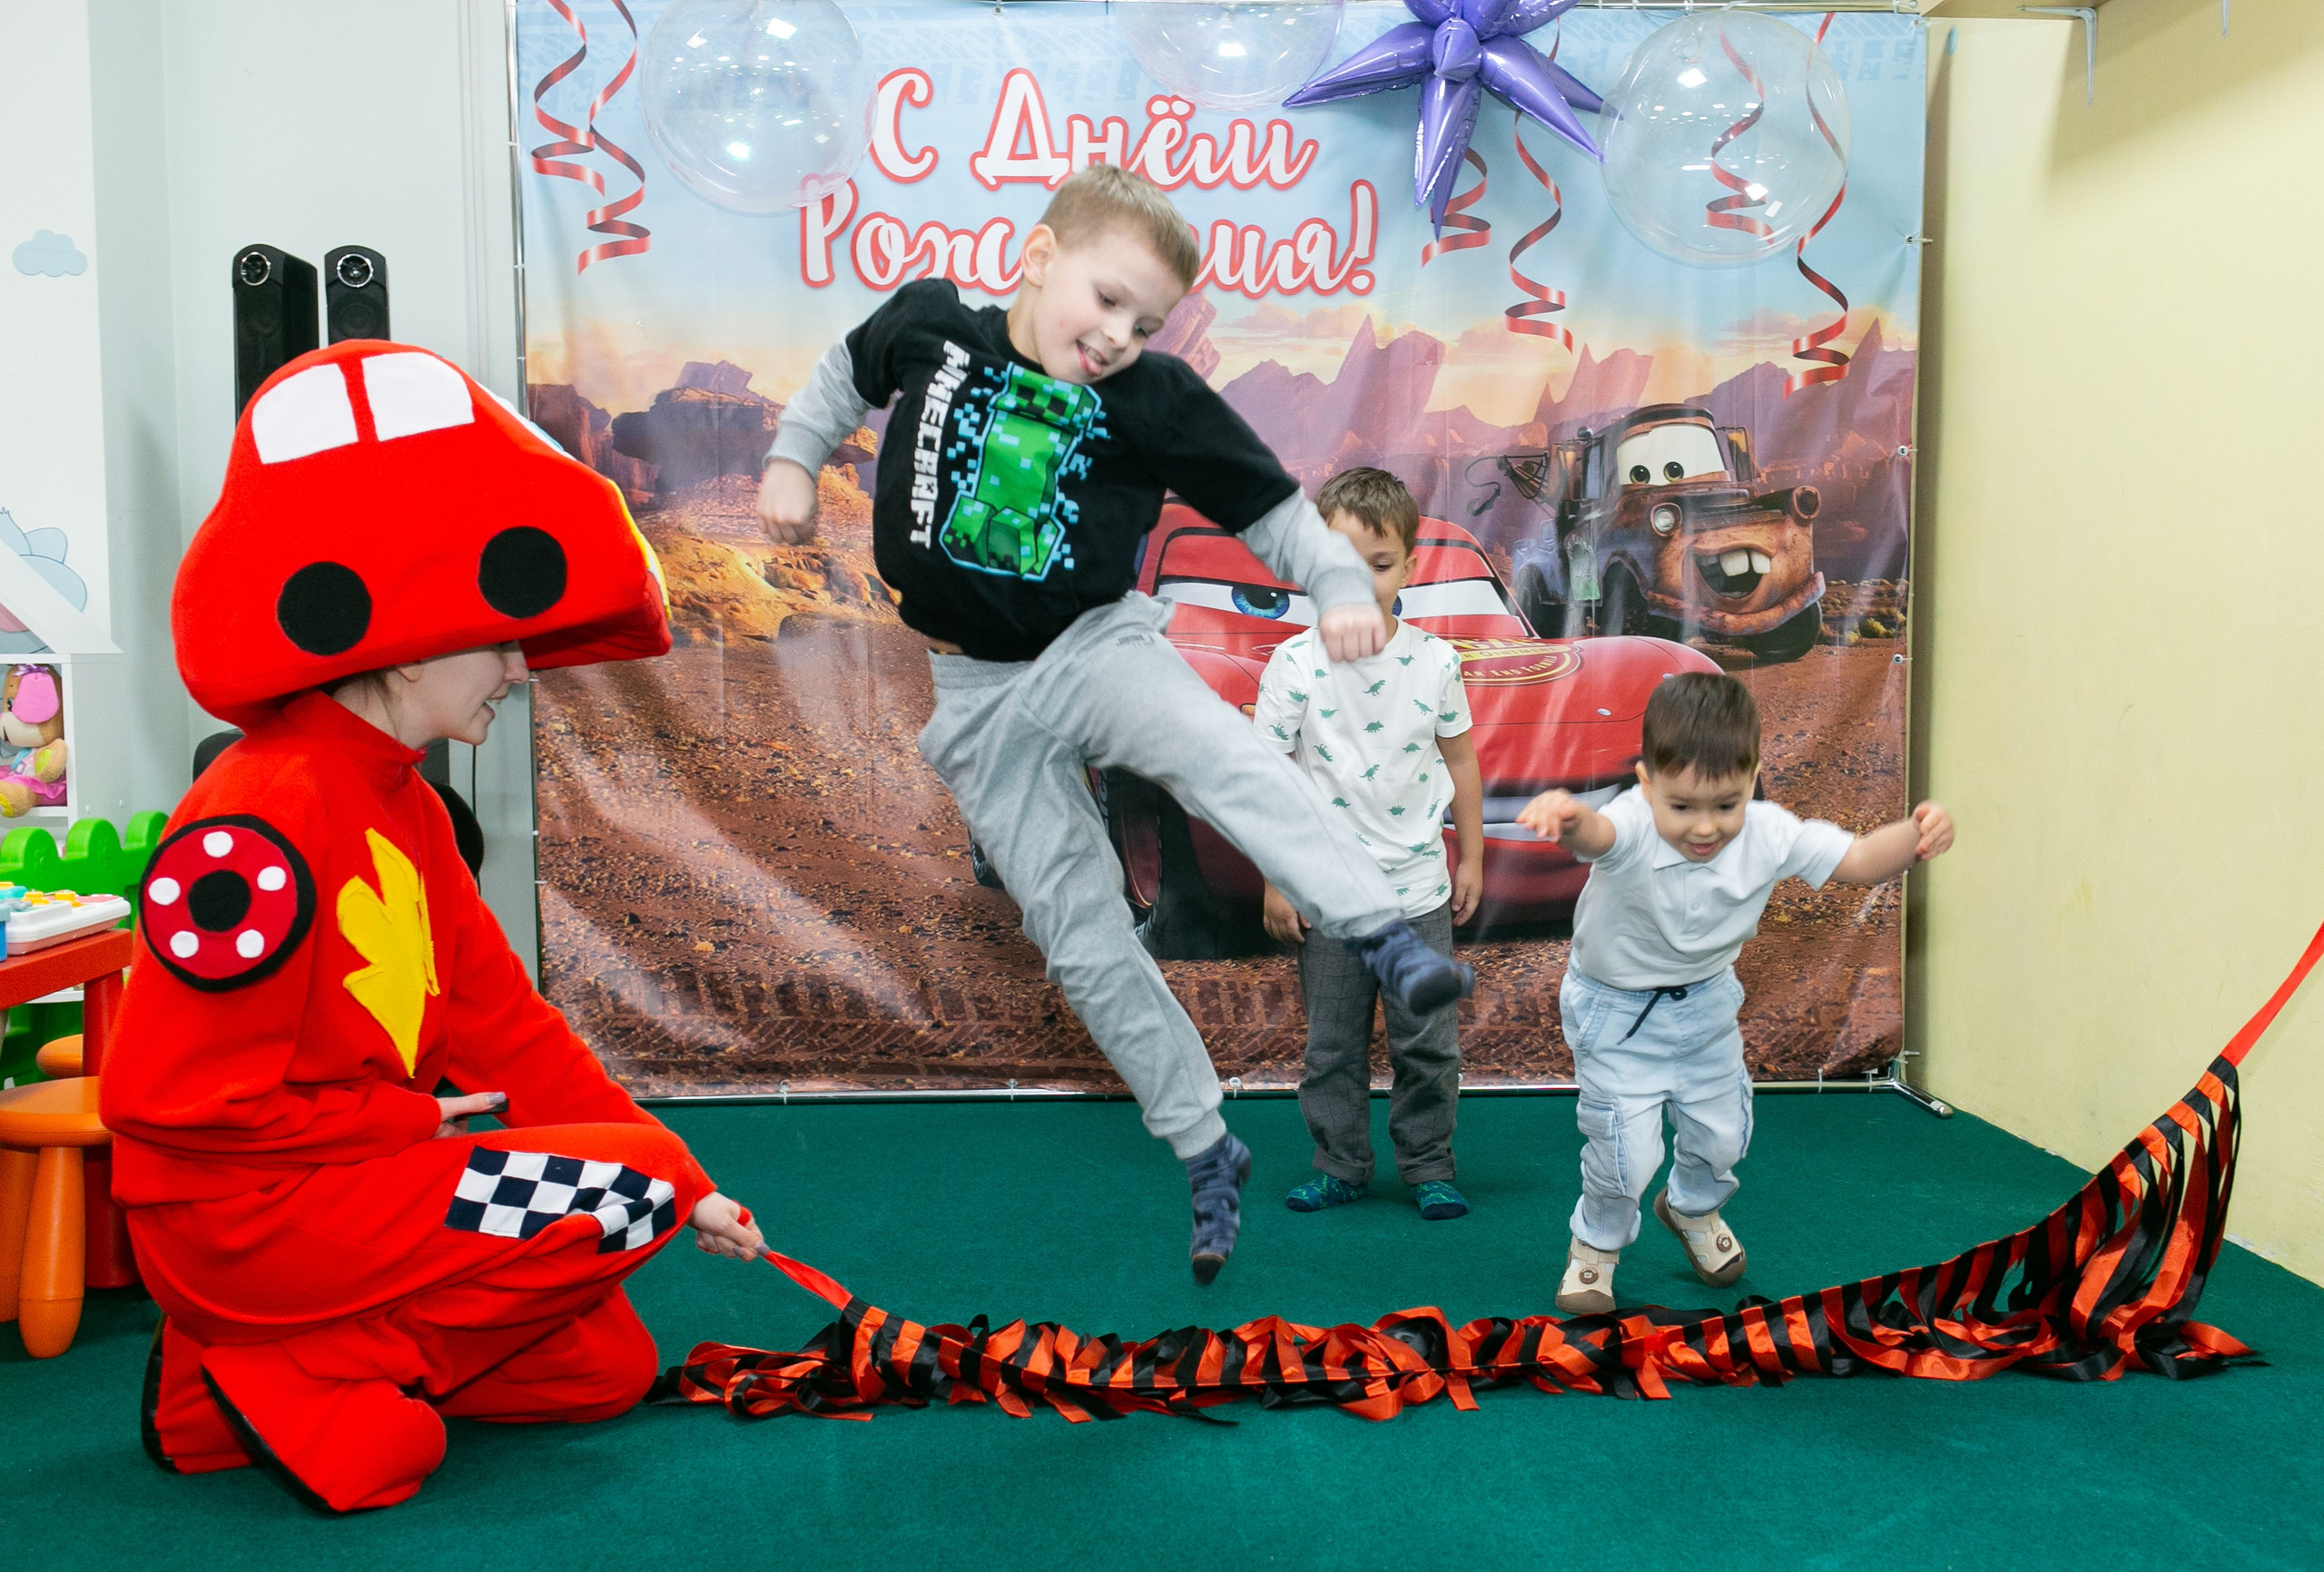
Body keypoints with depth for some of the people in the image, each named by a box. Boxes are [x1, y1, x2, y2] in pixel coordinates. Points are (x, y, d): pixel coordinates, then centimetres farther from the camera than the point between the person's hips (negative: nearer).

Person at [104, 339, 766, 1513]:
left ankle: (271, 1366, 7)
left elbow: (505, 1026, 9)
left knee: (608, 1368, 10)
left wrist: (690, 1186, 5)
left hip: (353, 1184, 9)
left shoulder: (403, 806, 10)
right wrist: (410, 1124, -13)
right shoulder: (260, 818, -21)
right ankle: (311, 1381, -8)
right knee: (634, 1183, -16)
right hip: (242, 1214, -9)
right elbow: (172, 1097, -22)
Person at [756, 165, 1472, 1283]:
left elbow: (1269, 507, -5)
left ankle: (1387, 940, -44)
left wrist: (1338, 582, -20)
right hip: (982, 695, 2)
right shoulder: (930, 324, -4)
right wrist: (793, 458, 9)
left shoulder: (1154, 401, -9)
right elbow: (851, 371, 19)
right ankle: (1207, 1153, 14)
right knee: (1084, 945, 2)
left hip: (1099, 645, -1)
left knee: (1224, 758, -37)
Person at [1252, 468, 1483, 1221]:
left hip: (1419, 889, 1)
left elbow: (1461, 760, 8)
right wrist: (1275, 881, -5)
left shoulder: (1435, 661, -4)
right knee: (1333, 1045, 10)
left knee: (1428, 1044, 8)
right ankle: (1340, 1166, 26)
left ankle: (1428, 1167, 24)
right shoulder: (1294, 665, -10)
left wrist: (1471, 857, 10)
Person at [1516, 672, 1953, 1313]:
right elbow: (1596, 832, -60)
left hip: (1706, 1001, 5)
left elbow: (1859, 861, -14)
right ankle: (1597, 1242, 28)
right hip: (1617, 1010, -5)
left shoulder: (1768, 835, -21)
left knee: (1722, 1133, 19)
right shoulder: (1631, 828, -36)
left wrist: (1916, 835, -36)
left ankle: (1693, 1209, 54)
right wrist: (1566, 815, -85)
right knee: (1627, 1155, -6)